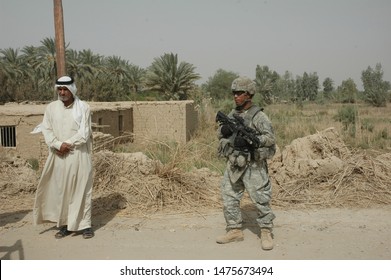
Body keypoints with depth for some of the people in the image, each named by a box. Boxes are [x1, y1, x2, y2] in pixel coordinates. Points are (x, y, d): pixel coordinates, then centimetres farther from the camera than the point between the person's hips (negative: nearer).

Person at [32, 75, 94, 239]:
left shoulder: (83, 108, -4)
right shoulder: (51, 107, 5)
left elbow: (84, 133, -8)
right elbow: (46, 130, 1)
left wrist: (68, 144, -14)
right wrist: (58, 145, -14)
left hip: (79, 155, -3)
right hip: (59, 156, 3)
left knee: (81, 189, 1)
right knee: (60, 189, 6)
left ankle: (84, 225, 7)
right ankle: (64, 224, 16)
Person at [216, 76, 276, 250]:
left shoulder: (258, 116, -9)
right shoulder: (232, 114, 11)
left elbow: (270, 138, -17)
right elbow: (219, 134, 17)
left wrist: (249, 140, -28)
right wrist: (224, 129, -7)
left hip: (253, 167, -7)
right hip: (233, 165, 7)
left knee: (260, 200, -2)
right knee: (229, 199, 10)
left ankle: (266, 233, 11)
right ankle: (234, 231, 22)